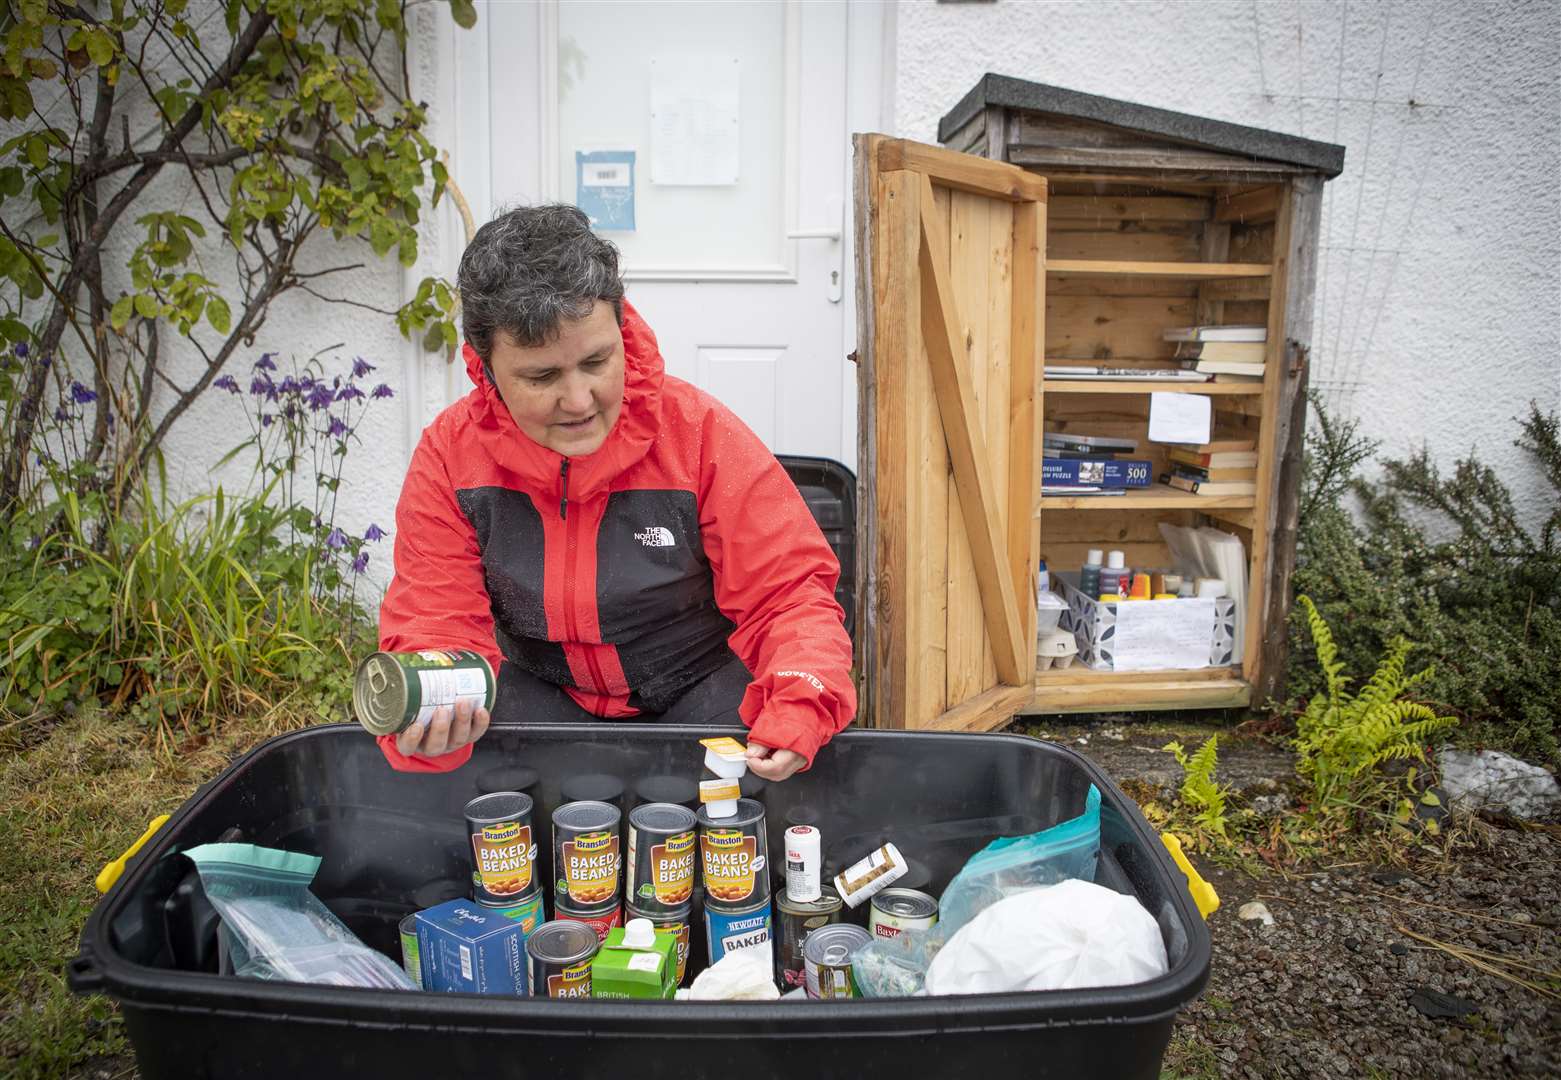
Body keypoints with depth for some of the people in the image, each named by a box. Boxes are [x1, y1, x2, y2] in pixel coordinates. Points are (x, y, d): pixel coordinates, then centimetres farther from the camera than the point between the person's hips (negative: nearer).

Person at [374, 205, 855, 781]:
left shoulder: (701, 432, -16)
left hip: (702, 685, -1)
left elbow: (790, 591, -14)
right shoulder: (447, 455, -11)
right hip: (541, 688, 2)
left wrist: (799, 701, -34)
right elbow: (438, 622, -8)